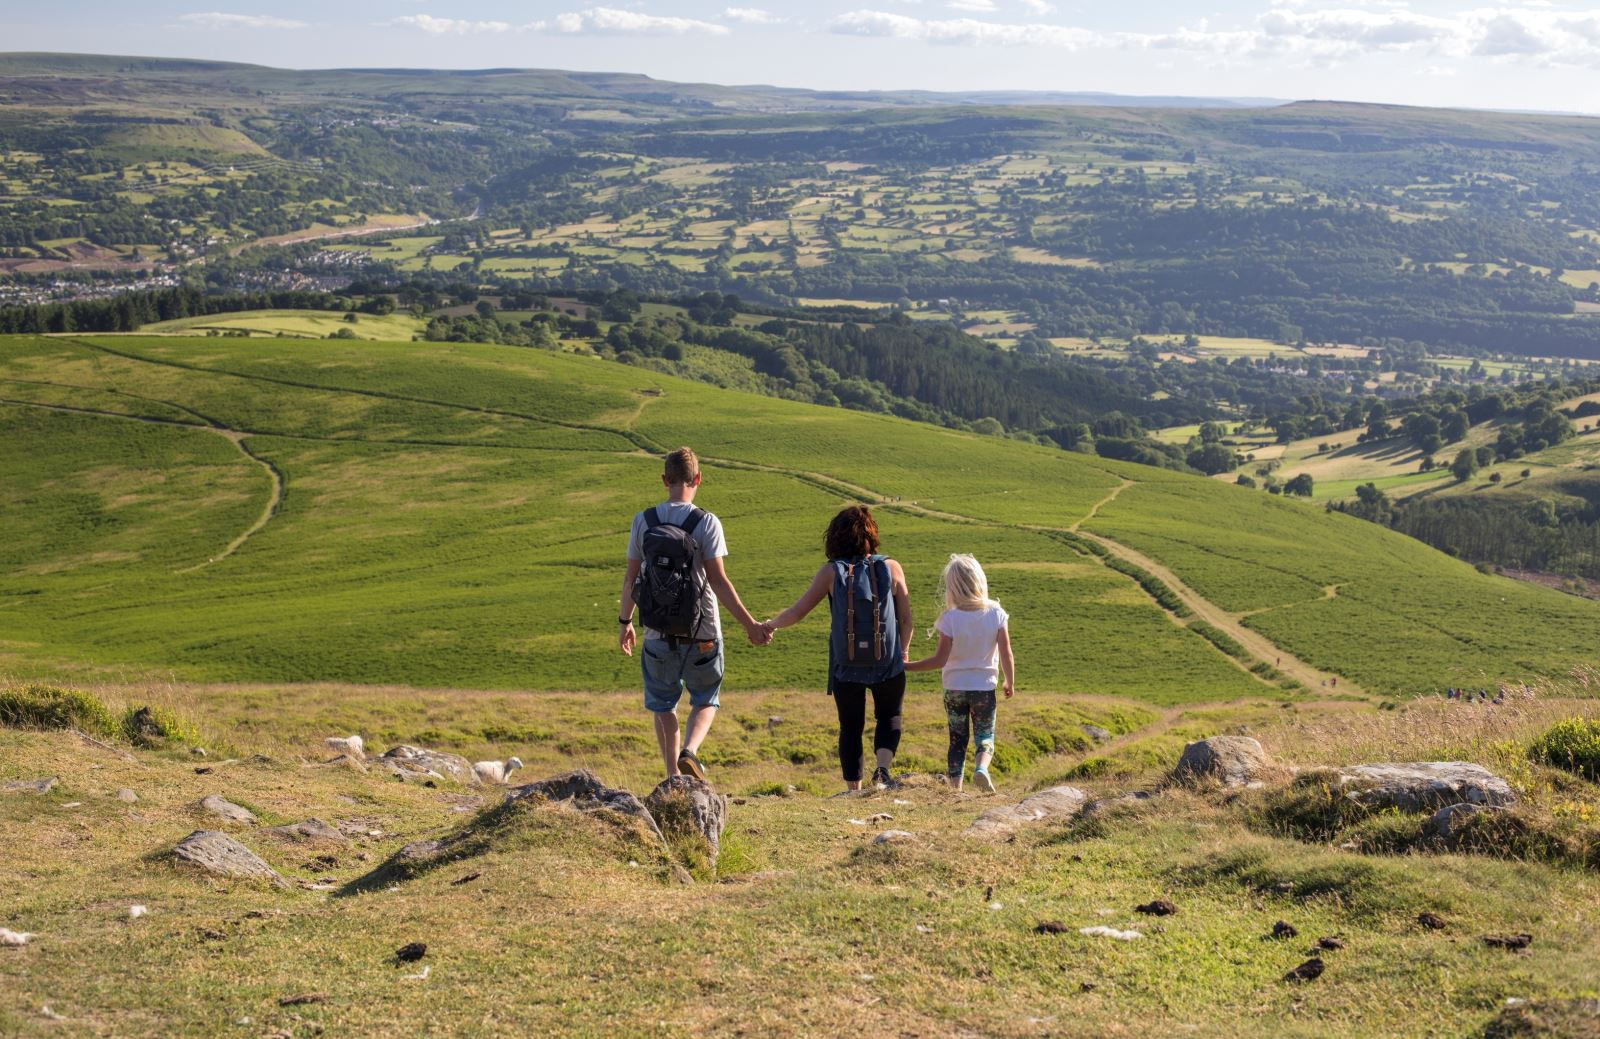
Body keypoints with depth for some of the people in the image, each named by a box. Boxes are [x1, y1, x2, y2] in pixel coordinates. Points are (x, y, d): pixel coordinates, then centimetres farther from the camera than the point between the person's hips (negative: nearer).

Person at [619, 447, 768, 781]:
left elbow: (631, 579, 3)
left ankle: (673, 777, 12)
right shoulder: (706, 523, -9)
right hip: (701, 633, -2)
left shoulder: (642, 521, -1)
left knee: (663, 705, 15)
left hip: (658, 632, 2)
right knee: (705, 701, 15)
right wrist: (751, 625, -9)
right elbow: (718, 581, -13)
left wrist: (625, 622, 17)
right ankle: (689, 752, -10)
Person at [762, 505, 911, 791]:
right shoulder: (891, 568, -4)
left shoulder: (831, 571, -5)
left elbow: (798, 612, -4)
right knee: (889, 716, 21)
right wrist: (902, 652, 16)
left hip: (846, 666, 0)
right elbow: (906, 619, -1)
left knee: (850, 728, 16)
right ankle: (883, 768, -4)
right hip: (887, 663, 0)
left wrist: (769, 625, 15)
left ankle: (854, 790, 16)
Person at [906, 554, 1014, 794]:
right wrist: (1010, 683, 10)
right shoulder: (996, 614, -8)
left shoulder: (950, 618, -13)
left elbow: (940, 659, -13)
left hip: (954, 688, 0)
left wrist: (907, 666, -4)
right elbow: (1006, 656, -5)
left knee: (957, 739, 12)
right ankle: (981, 767, -20)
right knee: (985, 736, 9)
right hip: (985, 686, 0)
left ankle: (955, 785, 9)